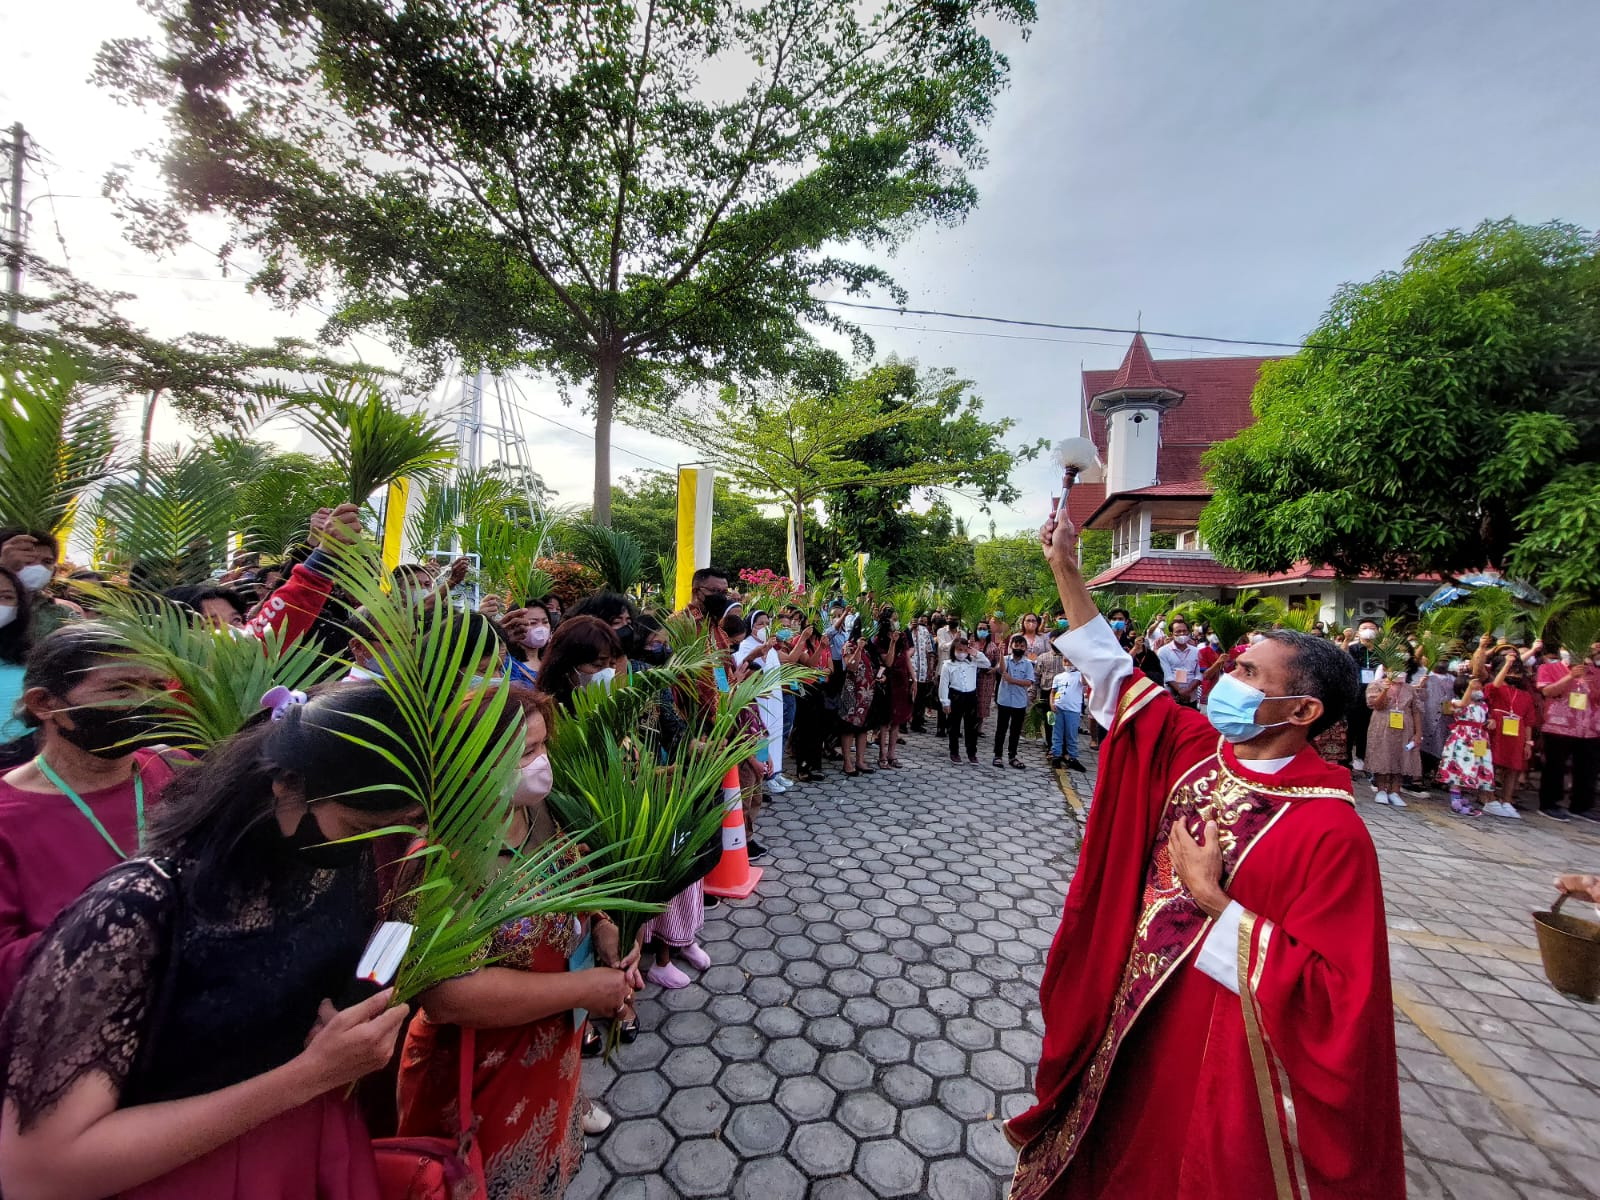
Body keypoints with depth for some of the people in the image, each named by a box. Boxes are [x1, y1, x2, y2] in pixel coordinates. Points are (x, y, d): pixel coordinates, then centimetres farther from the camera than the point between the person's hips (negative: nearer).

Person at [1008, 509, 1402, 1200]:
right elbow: (1111, 671, -5)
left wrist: (1213, 900, -28)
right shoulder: (1194, 745, -9)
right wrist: (1065, 568, -8)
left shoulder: (1329, 830, -25)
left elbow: (1335, 996, -24)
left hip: (1223, 1060, -5)